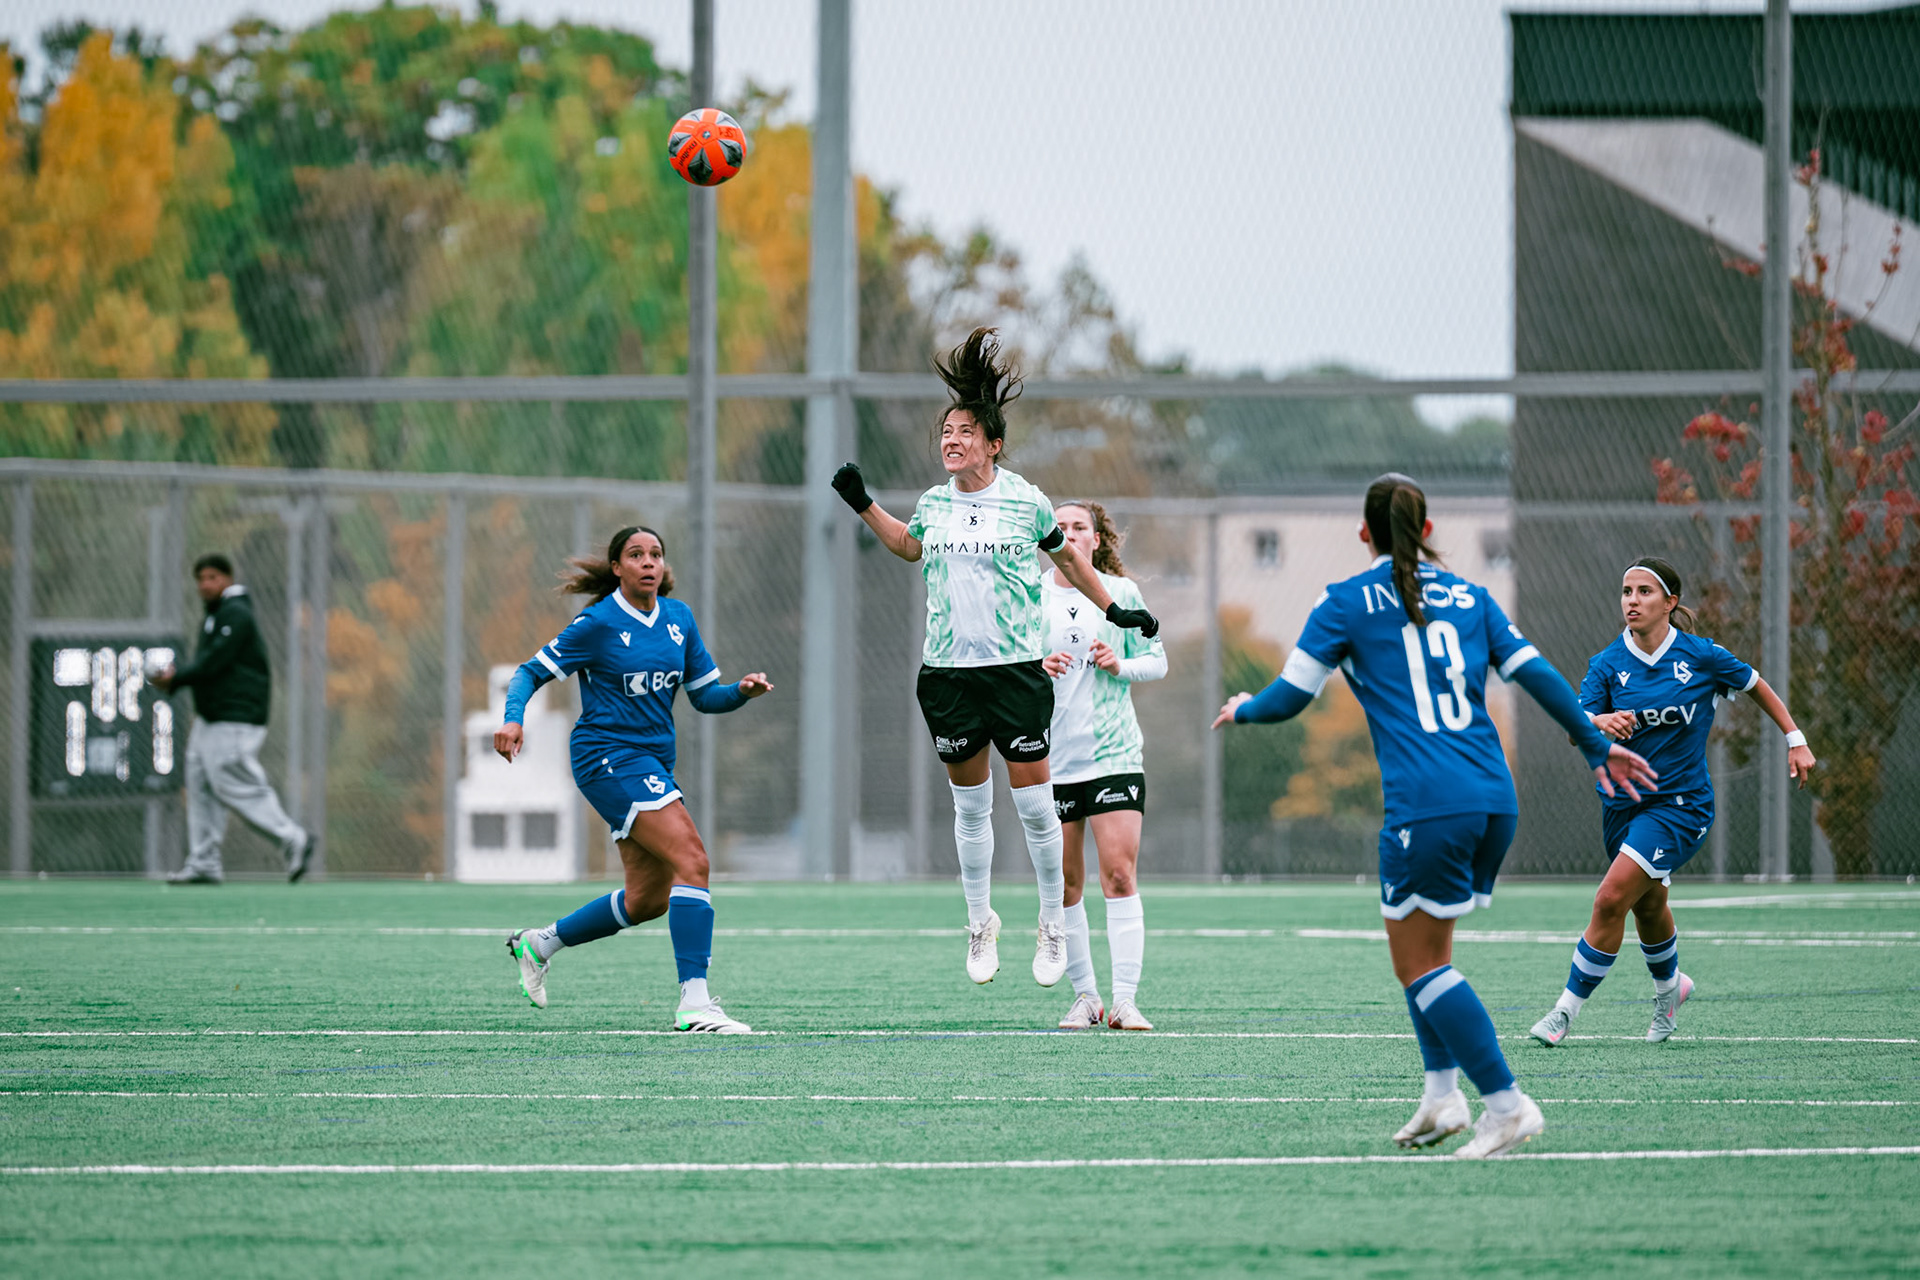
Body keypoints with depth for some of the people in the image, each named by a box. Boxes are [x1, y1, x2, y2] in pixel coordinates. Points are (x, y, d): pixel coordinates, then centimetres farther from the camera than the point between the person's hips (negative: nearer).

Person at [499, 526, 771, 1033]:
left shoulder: (679, 618, 8)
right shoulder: (599, 623, -9)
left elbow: (705, 696, 13)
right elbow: (532, 671, -4)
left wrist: (743, 690, -8)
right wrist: (513, 719, -22)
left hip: (652, 762, 8)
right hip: (608, 756, -8)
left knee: (649, 897, 11)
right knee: (692, 860, -23)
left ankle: (538, 943, 30)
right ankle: (695, 1002, -27)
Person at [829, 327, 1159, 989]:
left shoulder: (1025, 501, -3)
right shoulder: (933, 504, 6)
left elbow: (1067, 557, 13)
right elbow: (909, 546, 29)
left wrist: (1114, 610, 16)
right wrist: (863, 505, 21)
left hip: (1016, 665, -3)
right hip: (947, 668, 3)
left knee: (1033, 800, -5)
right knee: (969, 804, 8)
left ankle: (1053, 923, 9)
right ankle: (981, 922, 21)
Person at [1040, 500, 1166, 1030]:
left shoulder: (1121, 593, 3)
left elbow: (1156, 660, 10)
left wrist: (1121, 665, -9)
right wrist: (1037, 669, -13)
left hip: (1114, 754, -1)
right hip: (1051, 758, 1)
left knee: (1120, 873, -11)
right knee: (1064, 883, 3)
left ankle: (1125, 1001, -12)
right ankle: (1084, 995, 15)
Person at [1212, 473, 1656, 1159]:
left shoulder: (1347, 602, 4)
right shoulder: (1468, 596, 16)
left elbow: (1288, 697, 6)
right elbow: (1537, 675, 13)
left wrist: (1241, 710, 27)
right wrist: (1595, 743, 24)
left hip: (1426, 806, -6)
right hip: (1495, 796, 6)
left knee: (1418, 961, 0)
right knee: (1424, 943, 21)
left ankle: (1505, 1103, -11)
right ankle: (1443, 1092, 10)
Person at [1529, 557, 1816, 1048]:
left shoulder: (1701, 656, -10)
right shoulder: (1608, 665, -5)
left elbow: (1756, 685, 8)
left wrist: (1796, 740, 7)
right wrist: (1600, 722, -38)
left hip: (1680, 802, -4)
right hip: (1623, 800, 4)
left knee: (1611, 900, -17)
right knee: (1648, 908, 20)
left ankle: (1568, 1007, -9)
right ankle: (1669, 986, 50)